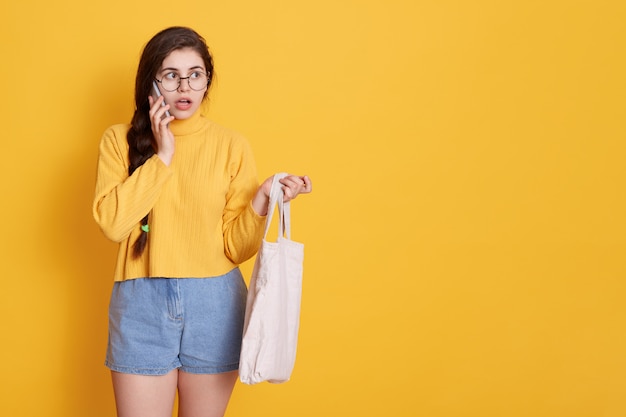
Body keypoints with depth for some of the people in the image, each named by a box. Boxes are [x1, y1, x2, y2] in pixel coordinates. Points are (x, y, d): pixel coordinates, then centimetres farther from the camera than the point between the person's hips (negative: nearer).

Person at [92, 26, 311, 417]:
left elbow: (236, 249, -2)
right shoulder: (120, 140, 1)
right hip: (142, 302, 0)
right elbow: (112, 223, -14)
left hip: (214, 304, 1)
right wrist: (161, 156, -13)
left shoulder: (231, 145, -1)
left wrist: (262, 200, -19)